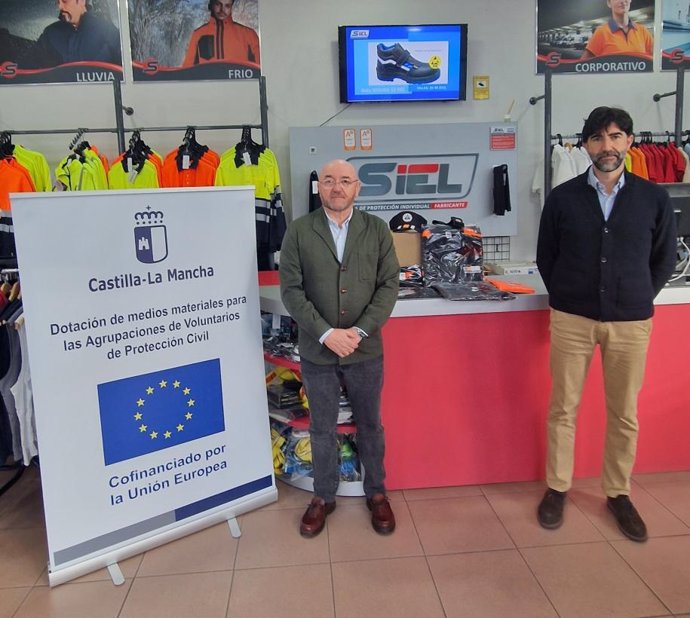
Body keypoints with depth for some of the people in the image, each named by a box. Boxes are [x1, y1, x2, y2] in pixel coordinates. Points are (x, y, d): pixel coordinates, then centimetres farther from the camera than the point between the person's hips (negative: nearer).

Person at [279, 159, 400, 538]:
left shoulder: (377, 230, 1)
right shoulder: (298, 231, -3)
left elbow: (389, 285, -3)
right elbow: (291, 289, -7)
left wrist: (359, 331, -14)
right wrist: (325, 334, -16)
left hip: (366, 350, 1)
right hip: (317, 351, 0)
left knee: (370, 425, 16)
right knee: (322, 429, 14)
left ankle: (376, 492, 36)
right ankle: (324, 497, 34)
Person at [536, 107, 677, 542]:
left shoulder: (654, 199, 1)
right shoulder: (563, 198, 0)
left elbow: (665, 259, 10)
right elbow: (546, 258, 8)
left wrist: (637, 298, 7)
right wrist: (567, 297, 7)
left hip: (631, 322, 1)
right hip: (572, 320, 0)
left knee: (624, 414, 9)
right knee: (563, 409, 7)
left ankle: (619, 494, 28)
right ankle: (557, 489, 24)